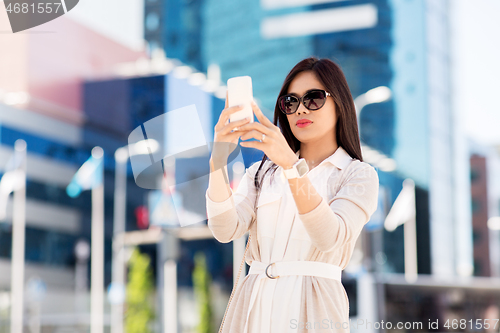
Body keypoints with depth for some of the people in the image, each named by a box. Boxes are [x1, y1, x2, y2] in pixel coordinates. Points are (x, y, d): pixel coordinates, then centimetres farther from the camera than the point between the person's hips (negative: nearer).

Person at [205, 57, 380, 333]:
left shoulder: (358, 175, 2)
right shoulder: (262, 172, 13)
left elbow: (330, 237, -17)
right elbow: (226, 230, -4)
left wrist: (291, 164, -27)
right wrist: (219, 159, -17)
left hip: (310, 308, -3)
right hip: (254, 306, 3)